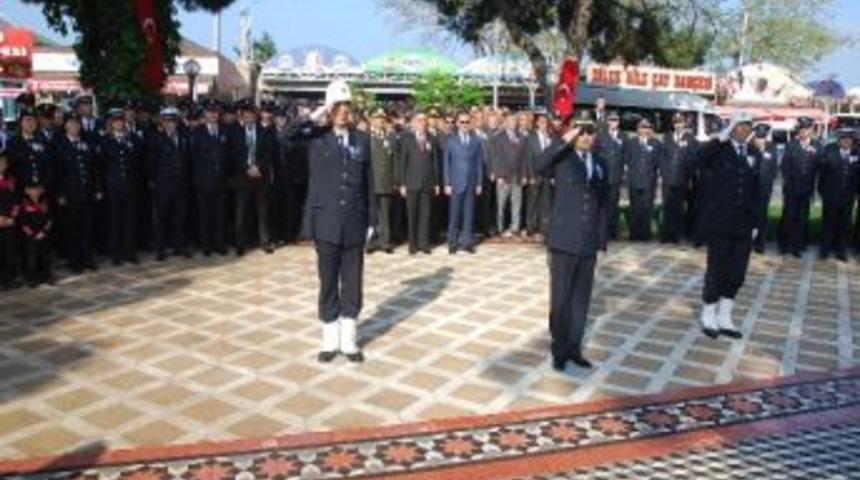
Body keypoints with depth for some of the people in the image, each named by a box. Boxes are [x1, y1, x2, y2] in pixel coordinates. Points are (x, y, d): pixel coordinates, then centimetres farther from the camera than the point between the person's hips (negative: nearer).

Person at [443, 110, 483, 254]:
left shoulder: (476, 141, 6)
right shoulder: (451, 140, 1)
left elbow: (479, 163, 8)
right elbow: (446, 163, 1)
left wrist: (479, 183, 3)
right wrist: (447, 183, -5)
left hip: (471, 183, 2)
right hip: (456, 183, -2)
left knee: (469, 214, 4)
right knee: (454, 214, 1)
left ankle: (467, 242, 11)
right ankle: (453, 242, 9)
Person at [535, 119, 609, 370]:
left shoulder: (600, 164, 12)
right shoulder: (562, 158, -1)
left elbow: (604, 202, 14)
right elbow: (539, 167, -22)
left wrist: (602, 237, 8)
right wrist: (563, 141, -25)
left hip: (588, 242, 4)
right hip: (564, 239, -4)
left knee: (581, 298, 11)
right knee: (560, 298, 1)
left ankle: (574, 347, 23)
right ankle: (560, 349, 16)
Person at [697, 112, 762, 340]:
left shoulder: (755, 154, 8)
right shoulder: (719, 150, -5)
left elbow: (755, 190, 11)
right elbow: (700, 161, -29)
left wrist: (755, 222, 8)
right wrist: (720, 138, -32)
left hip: (743, 224, 5)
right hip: (719, 221, -5)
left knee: (737, 273, 8)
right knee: (716, 270, 3)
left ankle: (724, 317, 20)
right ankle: (709, 315, 19)